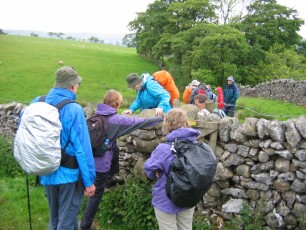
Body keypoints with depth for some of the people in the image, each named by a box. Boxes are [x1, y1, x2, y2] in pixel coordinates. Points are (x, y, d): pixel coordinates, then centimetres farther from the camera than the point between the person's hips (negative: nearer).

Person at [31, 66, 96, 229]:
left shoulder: (37, 103, -3)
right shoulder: (74, 109, -21)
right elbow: (82, 148, -20)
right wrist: (89, 180, -13)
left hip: (46, 173, 6)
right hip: (69, 173, -6)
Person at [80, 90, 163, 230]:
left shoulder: (97, 115, 4)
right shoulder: (115, 119, -15)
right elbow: (139, 122, -12)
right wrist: (161, 118, -2)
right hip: (101, 163, -6)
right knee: (96, 194, 7)